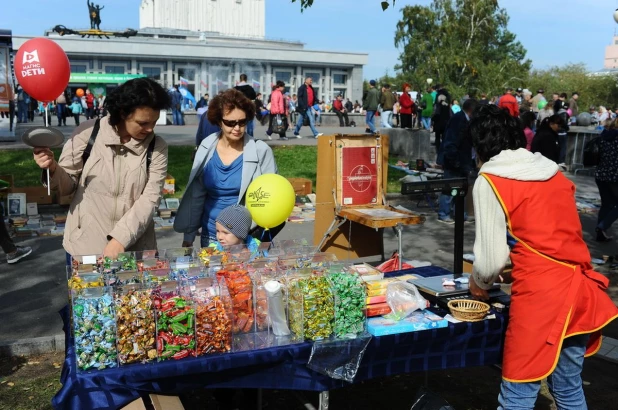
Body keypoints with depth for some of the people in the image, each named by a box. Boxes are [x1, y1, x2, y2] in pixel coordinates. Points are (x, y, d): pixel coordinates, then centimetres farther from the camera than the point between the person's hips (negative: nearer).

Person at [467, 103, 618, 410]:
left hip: (540, 296, -7)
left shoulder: (489, 181, -7)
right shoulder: (552, 171, 12)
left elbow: (491, 256, -8)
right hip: (579, 289, 7)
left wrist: (479, 284, 13)